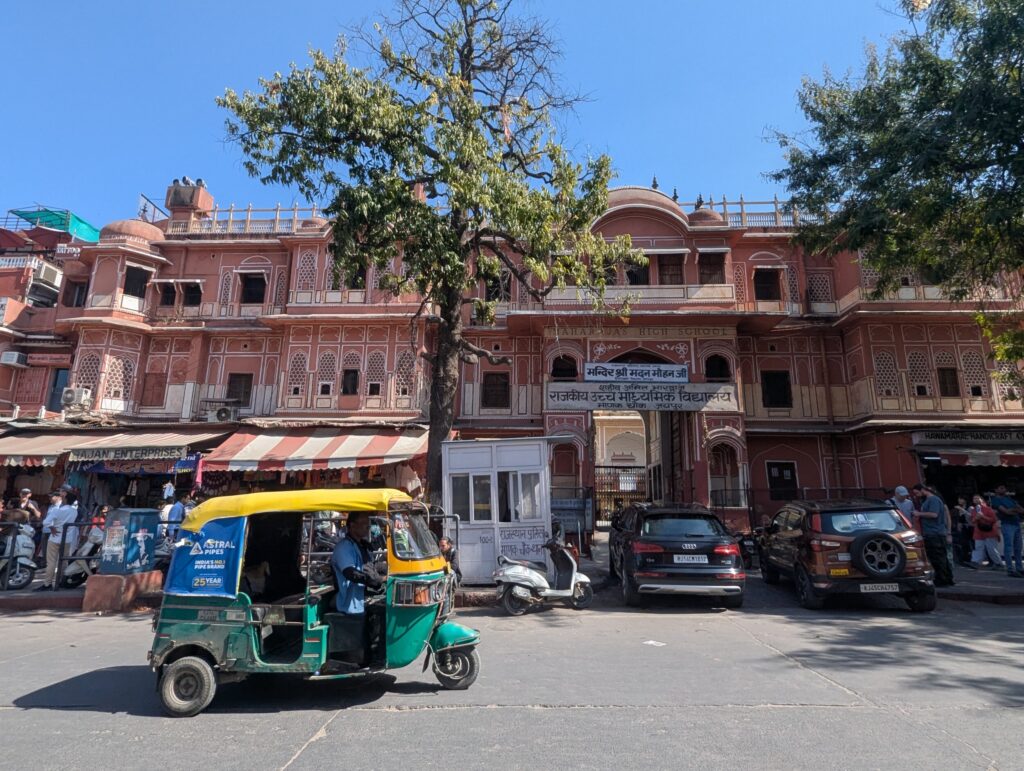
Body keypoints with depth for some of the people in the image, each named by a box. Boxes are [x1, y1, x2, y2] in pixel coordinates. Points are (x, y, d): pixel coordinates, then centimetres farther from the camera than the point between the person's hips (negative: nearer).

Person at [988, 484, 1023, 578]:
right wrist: (1016, 511, -2)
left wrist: (1012, 510, -8)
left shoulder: (1009, 498, 19)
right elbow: (1006, 511, -13)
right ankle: (1010, 570, -6)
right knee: (1008, 548, -8)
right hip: (1007, 524, -7)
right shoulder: (995, 500, -2)